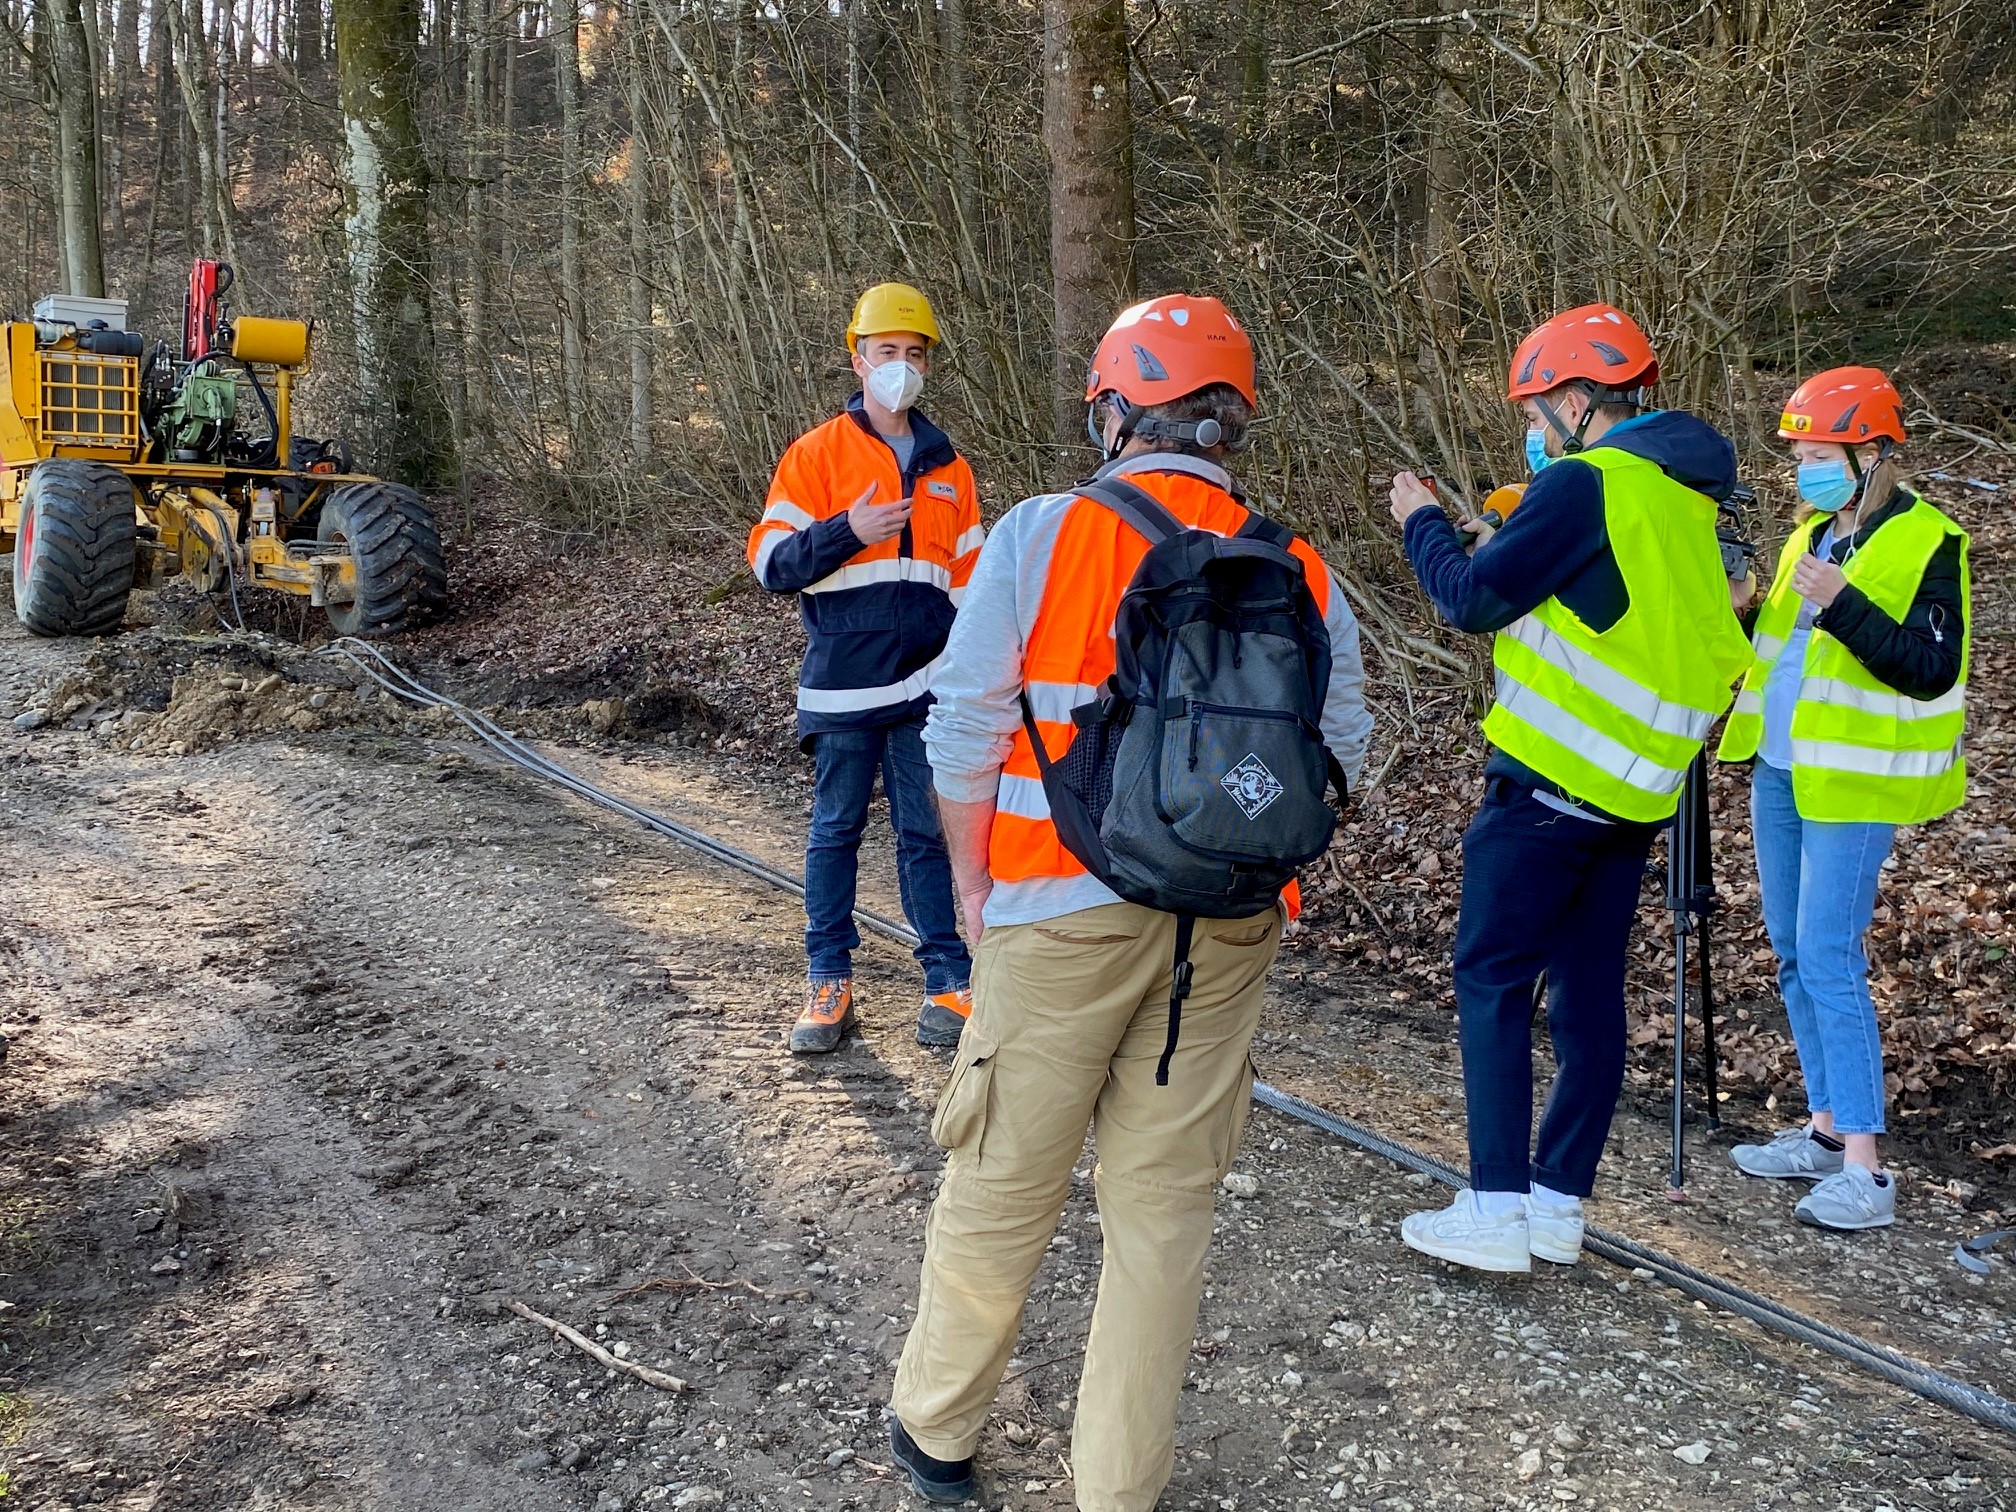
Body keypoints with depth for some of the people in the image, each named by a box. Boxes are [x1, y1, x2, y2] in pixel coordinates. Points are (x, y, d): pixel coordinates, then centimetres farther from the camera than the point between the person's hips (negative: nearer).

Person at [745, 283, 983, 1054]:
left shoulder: (949, 467, 11)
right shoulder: (816, 453, 0)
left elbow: (968, 584, 16)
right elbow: (770, 562, -5)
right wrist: (847, 531, -20)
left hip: (924, 688, 2)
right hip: (841, 687, -2)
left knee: (928, 836, 6)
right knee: (834, 832, 7)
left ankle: (949, 982, 12)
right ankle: (829, 983, 17)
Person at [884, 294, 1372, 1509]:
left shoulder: (1042, 535, -8)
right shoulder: (1301, 573, 2)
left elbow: (965, 734, -7)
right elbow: (1339, 749, 5)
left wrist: (975, 892, 4)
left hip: (1062, 918, -2)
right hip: (1228, 934, 3)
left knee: (1001, 1186, 14)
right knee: (1166, 1206, 13)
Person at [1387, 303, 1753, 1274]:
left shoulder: (1586, 483, -14)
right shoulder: (1685, 495, 14)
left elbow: (1475, 600, -12)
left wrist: (1423, 524, 5)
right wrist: (1502, 545, 19)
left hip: (1553, 777, -8)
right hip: (1637, 788, 9)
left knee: (1492, 980, 0)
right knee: (1590, 991, 12)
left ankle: (1496, 1211, 2)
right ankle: (1559, 1204, 19)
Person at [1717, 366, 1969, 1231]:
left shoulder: (1926, 543, -11)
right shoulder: (1814, 535, 14)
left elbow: (1931, 670, -19)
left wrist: (1841, 604, -26)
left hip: (1851, 783, -8)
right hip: (1779, 771, 8)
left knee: (1829, 962, -11)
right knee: (1794, 957, 12)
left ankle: (1863, 1171, -6)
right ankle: (1827, 1130, 23)